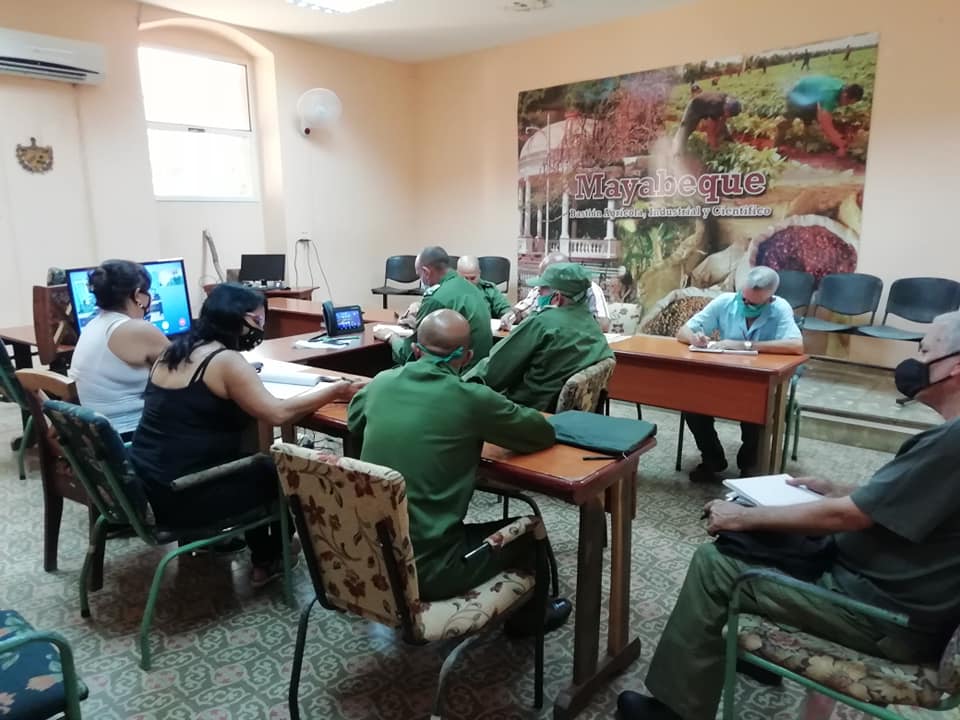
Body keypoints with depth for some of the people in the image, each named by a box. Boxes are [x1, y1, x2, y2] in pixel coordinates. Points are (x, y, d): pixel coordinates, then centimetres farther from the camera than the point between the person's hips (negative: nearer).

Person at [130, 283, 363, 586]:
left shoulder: (173, 351, 7)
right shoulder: (226, 360, -18)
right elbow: (277, 413, -24)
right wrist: (334, 390, -11)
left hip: (146, 485, 8)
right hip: (181, 496, -8)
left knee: (252, 463, 26)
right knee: (277, 471, 15)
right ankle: (267, 561, 31)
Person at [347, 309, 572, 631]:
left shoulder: (381, 382, -2)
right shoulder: (471, 398, -17)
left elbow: (354, 422, 22)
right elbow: (544, 433, -2)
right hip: (425, 568, -6)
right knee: (528, 531, 17)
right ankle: (529, 615, 42)